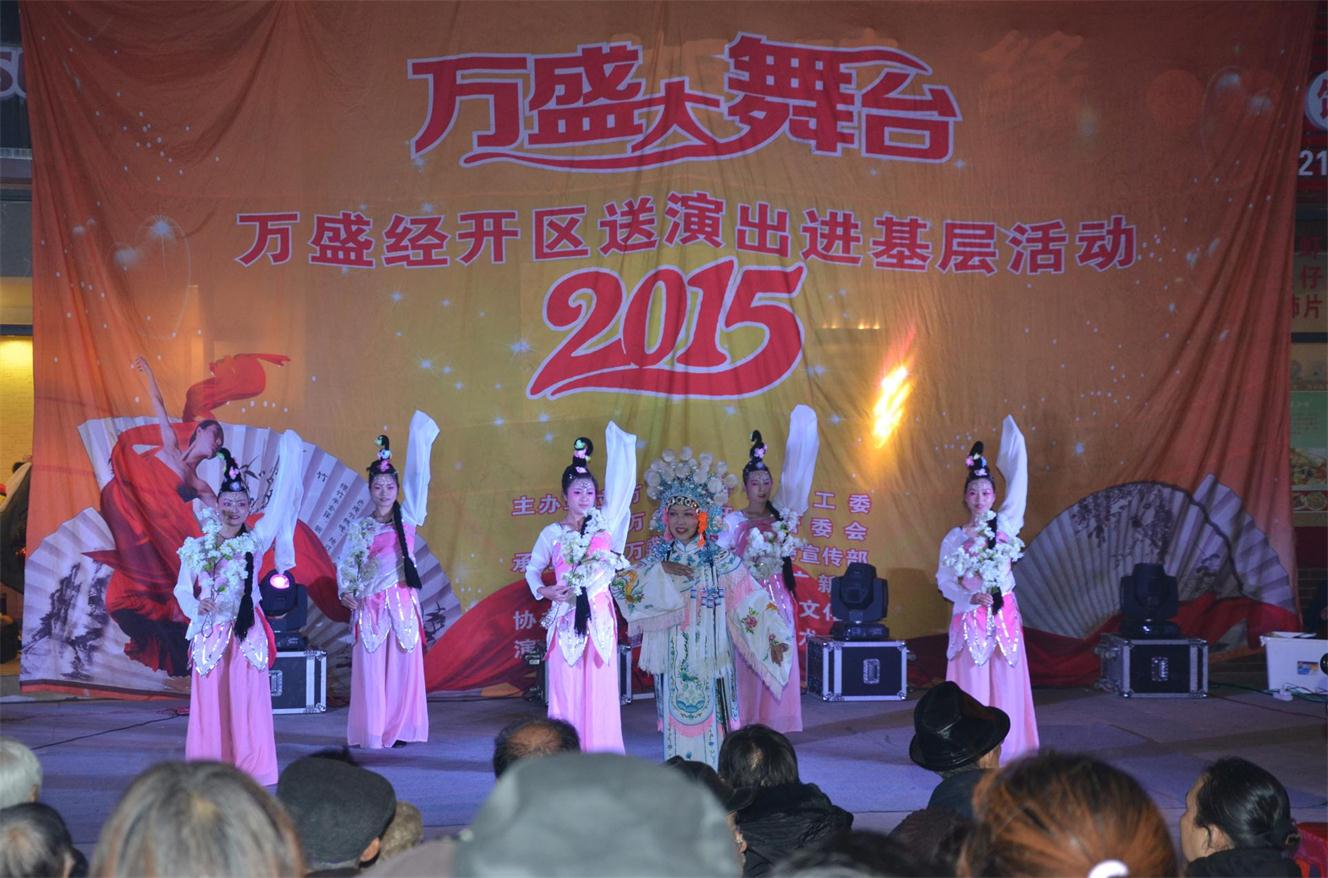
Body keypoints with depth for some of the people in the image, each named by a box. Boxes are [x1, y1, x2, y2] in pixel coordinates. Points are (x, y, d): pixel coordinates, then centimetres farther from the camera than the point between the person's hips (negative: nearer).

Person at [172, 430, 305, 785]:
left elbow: (280, 501, -4)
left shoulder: (255, 541, 2)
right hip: (210, 633, 2)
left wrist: (289, 459, -6)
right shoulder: (197, 547, 7)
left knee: (245, 700, -3)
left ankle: (249, 768, 2)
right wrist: (197, 606, -10)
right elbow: (182, 589, 9)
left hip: (245, 633, -2)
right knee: (210, 702, 4)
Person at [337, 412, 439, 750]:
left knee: (402, 667, 1)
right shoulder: (360, 528, 8)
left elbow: (416, 477, 2)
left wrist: (419, 439, -2)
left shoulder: (406, 518, 7)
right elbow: (345, 563, 8)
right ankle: (371, 732, 4)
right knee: (370, 669, -1)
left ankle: (399, 728, 8)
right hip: (370, 606, -1)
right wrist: (346, 592, -7)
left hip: (403, 604, 1)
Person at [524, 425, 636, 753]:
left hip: (599, 615, 0)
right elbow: (533, 569, 13)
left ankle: (599, 752, 7)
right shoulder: (552, 533, 5)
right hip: (566, 616, 0)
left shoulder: (604, 523, 4)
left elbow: (623, 483, 4)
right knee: (566, 686, 1)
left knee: (599, 686, 1)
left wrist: (620, 443, 6)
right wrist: (543, 591, -5)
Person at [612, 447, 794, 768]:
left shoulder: (720, 560, -2)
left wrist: (774, 637, -19)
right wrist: (662, 571, -13)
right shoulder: (659, 560, 5)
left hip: (709, 661, -2)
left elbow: (750, 599, -8)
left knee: (709, 725, -3)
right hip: (673, 663, 2)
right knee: (677, 726, 6)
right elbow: (619, 584, -6)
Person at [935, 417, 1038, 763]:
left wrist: (1012, 439, 2)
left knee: (1005, 681, 2)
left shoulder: (1005, 524, 2)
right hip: (970, 617, -1)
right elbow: (945, 581, 1)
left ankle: (1005, 748, 9)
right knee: (973, 683, 0)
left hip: (1004, 614, 1)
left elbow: (1018, 483, 1)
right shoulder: (954, 538, 1)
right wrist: (971, 598, -14)